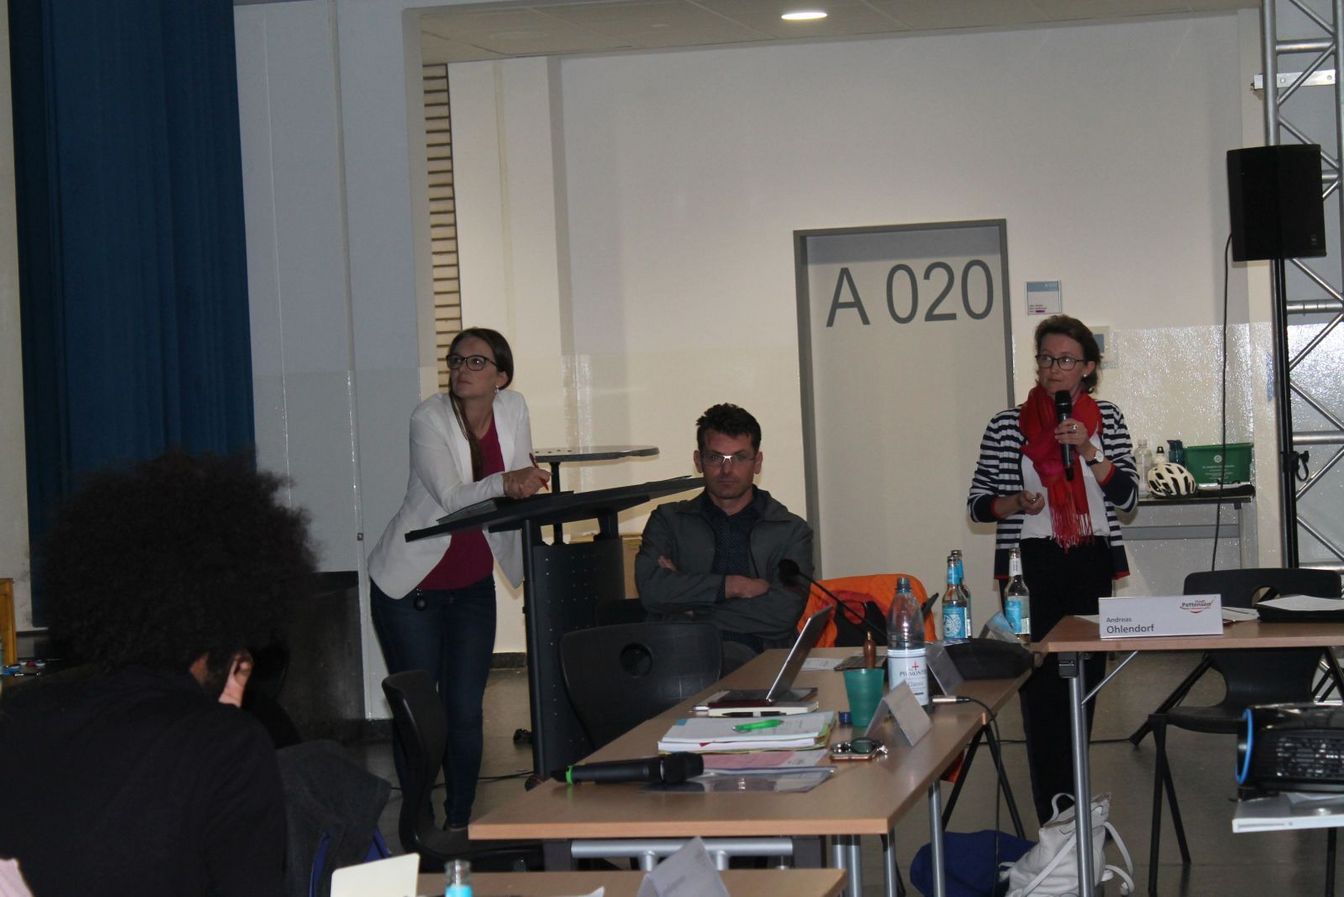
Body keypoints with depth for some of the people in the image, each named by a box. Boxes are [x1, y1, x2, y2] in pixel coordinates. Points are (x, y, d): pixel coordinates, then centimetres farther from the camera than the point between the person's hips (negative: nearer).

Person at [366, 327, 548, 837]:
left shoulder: (512, 409, -4)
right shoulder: (430, 419, -17)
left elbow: (520, 487, 9)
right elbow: (451, 498, -31)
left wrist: (529, 485, -13)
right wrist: (504, 484, -48)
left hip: (473, 585, 4)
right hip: (410, 584, -4)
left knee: (465, 712, 2)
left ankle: (459, 825, 12)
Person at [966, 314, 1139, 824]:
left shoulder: (1107, 420, 7)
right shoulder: (1008, 426, 1)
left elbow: (1127, 496, 0)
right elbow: (978, 503, 5)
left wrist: (1088, 451, -14)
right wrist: (1016, 502, -15)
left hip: (1090, 563, 3)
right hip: (1031, 565, -3)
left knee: (1086, 678, 7)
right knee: (1043, 687, -8)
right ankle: (1057, 820, -6)